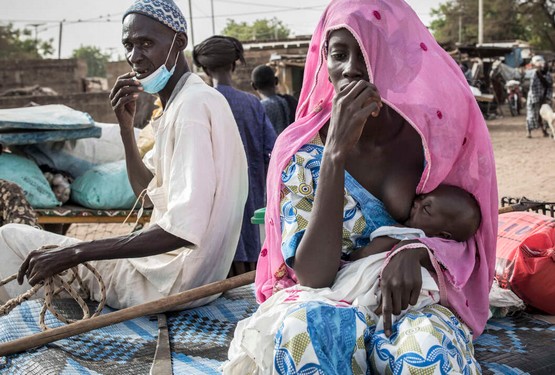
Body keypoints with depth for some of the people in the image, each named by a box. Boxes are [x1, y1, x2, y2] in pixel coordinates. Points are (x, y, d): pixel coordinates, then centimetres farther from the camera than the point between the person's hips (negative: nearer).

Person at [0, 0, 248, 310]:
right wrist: (126, 125, 3)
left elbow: (184, 230, -28)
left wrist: (74, 253, -27)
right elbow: (148, 191, 18)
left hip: (173, 282, -10)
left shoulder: (193, 104, -20)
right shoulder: (178, 104, 13)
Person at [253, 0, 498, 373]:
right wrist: (336, 153, -26)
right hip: (336, 307, 0)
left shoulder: (439, 134, -5)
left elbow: (466, 242, 4)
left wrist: (416, 251, -21)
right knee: (305, 330, -37)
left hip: (418, 305, 1)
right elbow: (312, 277, -18)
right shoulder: (301, 151, -8)